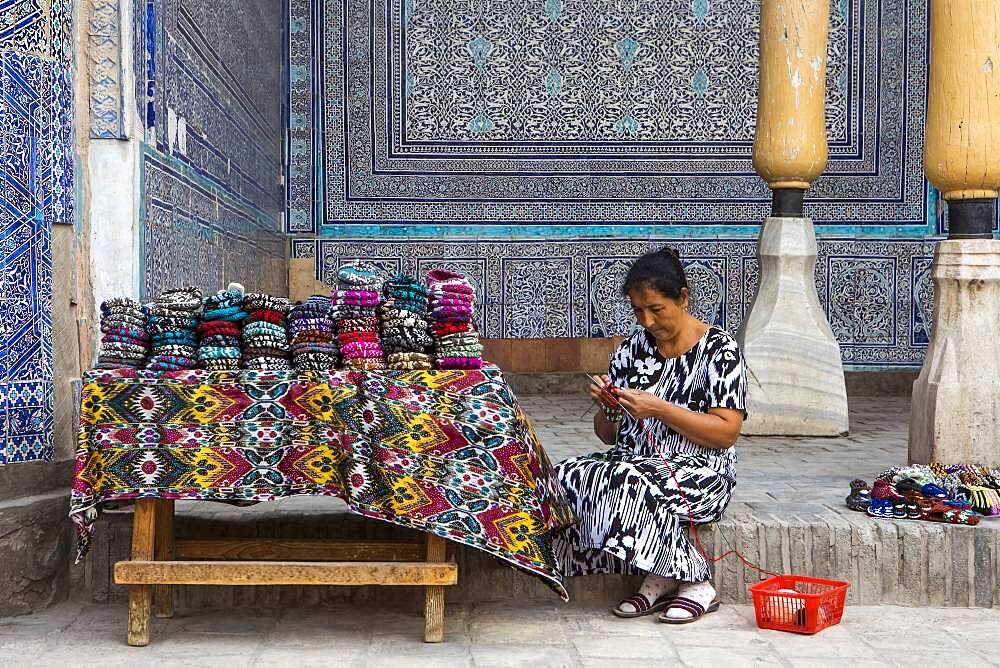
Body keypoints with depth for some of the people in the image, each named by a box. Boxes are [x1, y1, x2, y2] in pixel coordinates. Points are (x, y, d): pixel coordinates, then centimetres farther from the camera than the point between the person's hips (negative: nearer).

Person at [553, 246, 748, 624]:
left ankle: (695, 583, -15)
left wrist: (659, 409, -19)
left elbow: (726, 433, -12)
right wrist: (606, 409, -7)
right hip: (632, 462, 6)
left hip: (698, 472, -6)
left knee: (629, 483, -35)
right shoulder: (632, 349, 12)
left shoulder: (719, 349, -3)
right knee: (568, 478, -22)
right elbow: (609, 436, 16)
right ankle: (663, 578, -13)